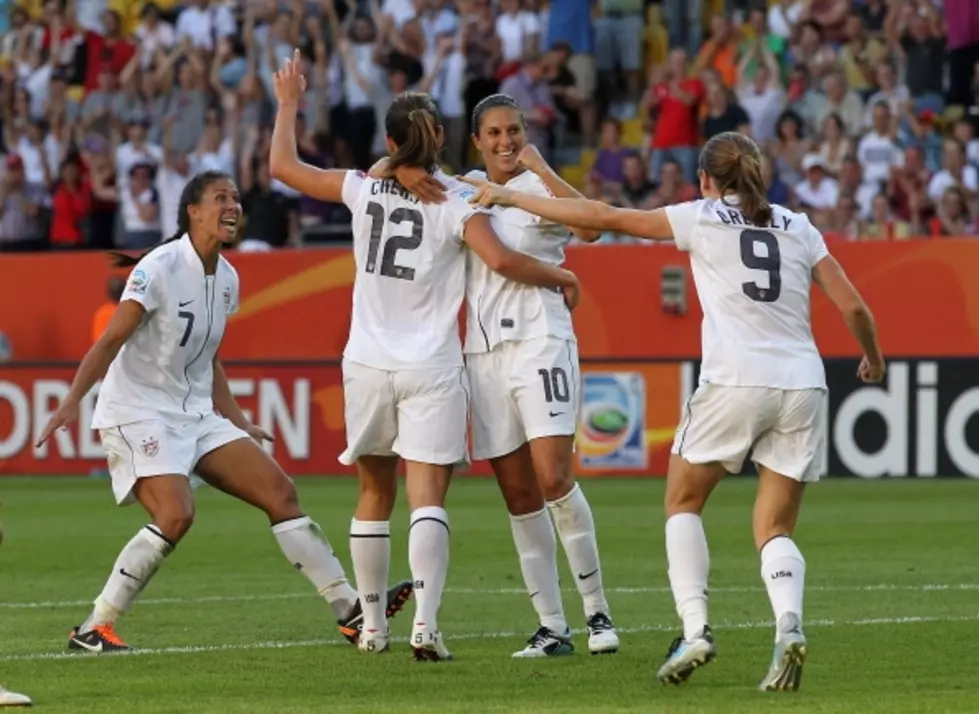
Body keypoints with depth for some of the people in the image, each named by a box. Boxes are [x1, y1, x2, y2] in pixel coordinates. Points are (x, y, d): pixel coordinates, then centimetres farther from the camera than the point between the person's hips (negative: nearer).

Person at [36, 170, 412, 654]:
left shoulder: (226, 278, 8)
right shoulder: (160, 268, -16)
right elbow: (109, 342, -19)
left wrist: (237, 422, 20)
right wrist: (71, 402, -28)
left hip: (196, 414, 8)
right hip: (138, 413, -8)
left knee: (279, 491, 1)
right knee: (176, 514, -27)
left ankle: (350, 611, 6)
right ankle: (93, 629, -16)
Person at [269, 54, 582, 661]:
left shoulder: (365, 190, 0)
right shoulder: (457, 201, -7)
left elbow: (284, 167, 9)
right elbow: (499, 258, -20)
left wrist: (289, 105, 23)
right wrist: (560, 277, -5)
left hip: (368, 365, 3)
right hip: (431, 370, -3)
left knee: (375, 493, 16)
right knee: (428, 498, -8)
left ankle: (372, 624, 20)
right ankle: (426, 624, -23)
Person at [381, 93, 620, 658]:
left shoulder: (540, 188, -3)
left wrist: (540, 167, -21)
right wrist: (402, 169, -4)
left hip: (540, 341, -5)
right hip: (484, 351, 5)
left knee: (554, 479, -17)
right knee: (519, 496, 4)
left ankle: (598, 611, -5)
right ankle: (553, 627, 7)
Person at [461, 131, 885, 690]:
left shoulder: (701, 218, 7)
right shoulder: (798, 228, 16)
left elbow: (602, 217, 7)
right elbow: (854, 307, 12)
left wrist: (510, 197, 16)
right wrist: (873, 359, 32)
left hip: (736, 382, -3)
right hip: (804, 385, 3)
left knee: (683, 501, 17)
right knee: (775, 530, 11)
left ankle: (695, 628, -2)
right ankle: (789, 625, -19)